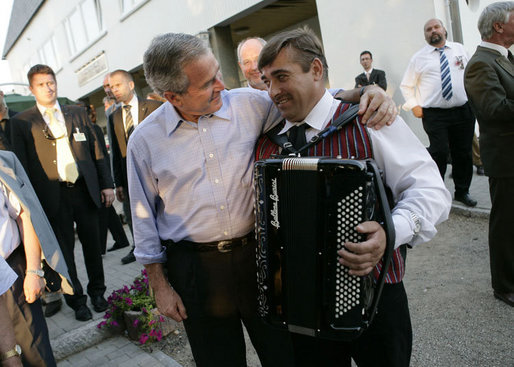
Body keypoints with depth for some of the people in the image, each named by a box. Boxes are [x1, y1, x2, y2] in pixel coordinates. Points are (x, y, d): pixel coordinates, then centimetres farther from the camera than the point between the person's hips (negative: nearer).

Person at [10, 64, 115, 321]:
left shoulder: (77, 113, 9)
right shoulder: (22, 122, 3)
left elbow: (96, 151, 9)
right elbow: (22, 165, 2)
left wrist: (106, 184, 3)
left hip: (85, 190, 2)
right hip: (53, 196, -2)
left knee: (92, 245, 11)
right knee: (64, 250, 7)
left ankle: (97, 291, 30)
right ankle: (76, 300, 23)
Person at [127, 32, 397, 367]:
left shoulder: (248, 104, -5)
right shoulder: (144, 140, -5)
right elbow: (145, 217, 3)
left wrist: (362, 94, -15)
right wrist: (160, 286, 5)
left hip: (257, 253, 1)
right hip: (196, 269, 0)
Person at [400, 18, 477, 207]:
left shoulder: (459, 49, 13)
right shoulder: (419, 57, 5)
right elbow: (406, 85, 8)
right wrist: (414, 106, -3)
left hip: (463, 111, 3)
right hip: (434, 114, -3)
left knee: (464, 152, 8)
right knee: (439, 152, -14)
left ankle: (462, 191, 25)